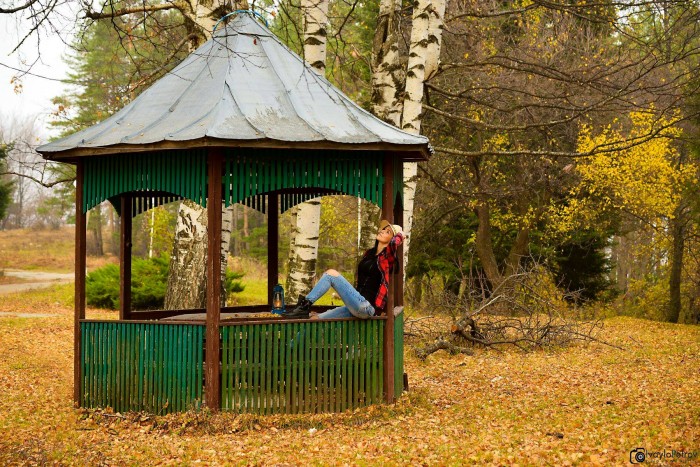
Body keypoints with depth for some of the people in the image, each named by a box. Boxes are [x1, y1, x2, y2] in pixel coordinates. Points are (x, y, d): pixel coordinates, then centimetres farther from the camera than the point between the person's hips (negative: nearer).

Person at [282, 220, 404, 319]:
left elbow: (394, 243, -27)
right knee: (316, 320, 1)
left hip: (367, 306, -9)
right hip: (358, 306, 9)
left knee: (331, 274, -14)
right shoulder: (370, 253, 19)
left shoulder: (387, 256, -5)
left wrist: (399, 234, -7)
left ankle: (304, 306, -18)